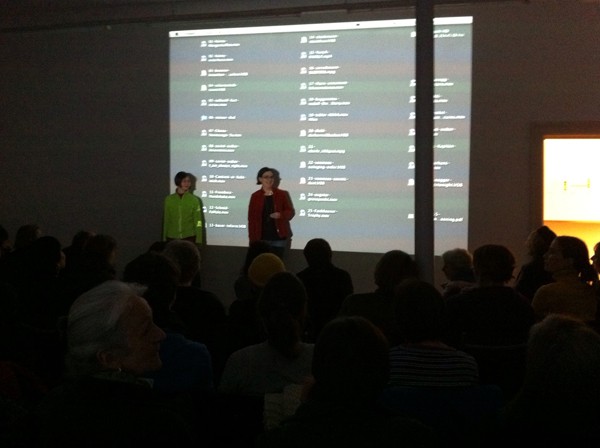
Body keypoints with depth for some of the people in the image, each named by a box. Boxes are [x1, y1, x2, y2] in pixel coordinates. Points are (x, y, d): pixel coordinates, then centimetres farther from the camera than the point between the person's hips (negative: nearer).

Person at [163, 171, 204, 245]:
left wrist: (198, 240, -4)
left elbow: (198, 221, 0)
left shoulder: (194, 200, 0)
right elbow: (166, 220, 8)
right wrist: (164, 238, 6)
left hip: (189, 237, -1)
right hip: (172, 238, 1)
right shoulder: (169, 199, 4)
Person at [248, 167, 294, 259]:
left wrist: (280, 215, -16)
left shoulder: (282, 194, 5)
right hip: (262, 238, 0)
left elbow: (291, 212, 6)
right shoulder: (255, 196, 5)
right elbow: (251, 218, 5)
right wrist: (252, 239, -2)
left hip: (279, 237, 0)